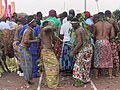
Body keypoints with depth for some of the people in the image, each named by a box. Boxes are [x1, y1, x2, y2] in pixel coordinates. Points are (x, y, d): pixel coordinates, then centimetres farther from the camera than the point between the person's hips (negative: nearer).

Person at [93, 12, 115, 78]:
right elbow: (112, 36, -1)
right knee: (108, 58, 12)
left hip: (98, 42, 0)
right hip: (106, 42, 1)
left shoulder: (96, 25, 0)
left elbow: (93, 35, -2)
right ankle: (110, 75, 15)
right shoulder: (109, 25, 4)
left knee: (97, 58, 10)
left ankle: (96, 75, 15)